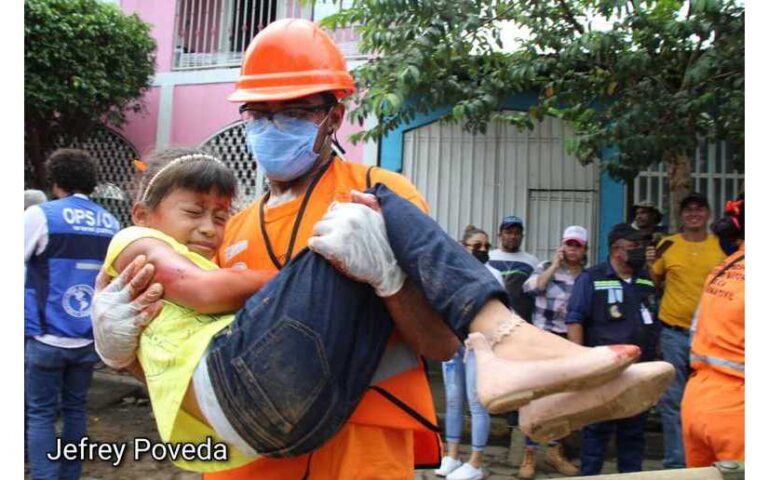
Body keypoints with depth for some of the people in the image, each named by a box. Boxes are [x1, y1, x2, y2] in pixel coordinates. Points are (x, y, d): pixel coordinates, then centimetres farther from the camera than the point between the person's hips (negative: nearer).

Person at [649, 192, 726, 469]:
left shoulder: (722, 246, 4)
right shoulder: (667, 245, 3)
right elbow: (653, 282, 10)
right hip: (674, 333, 0)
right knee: (673, 399, 5)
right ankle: (676, 461, 17)